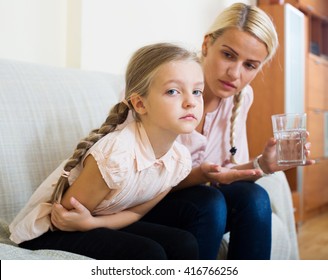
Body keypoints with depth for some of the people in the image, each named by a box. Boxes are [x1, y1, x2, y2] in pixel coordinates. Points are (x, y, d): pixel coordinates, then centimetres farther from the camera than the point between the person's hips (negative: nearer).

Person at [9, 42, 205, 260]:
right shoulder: (117, 154, -33)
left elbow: (135, 212, -4)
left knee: (184, 244, -11)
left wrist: (92, 221, -20)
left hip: (98, 226, 7)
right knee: (147, 254, -26)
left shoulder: (180, 160, -11)